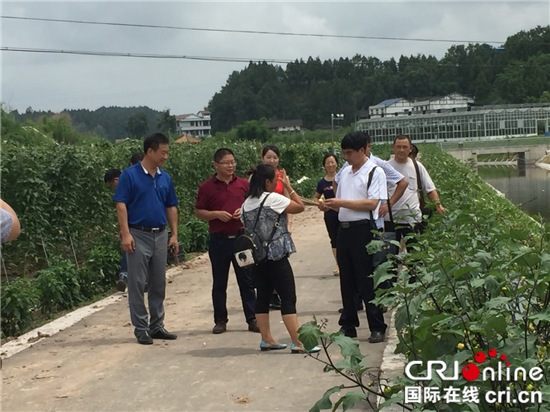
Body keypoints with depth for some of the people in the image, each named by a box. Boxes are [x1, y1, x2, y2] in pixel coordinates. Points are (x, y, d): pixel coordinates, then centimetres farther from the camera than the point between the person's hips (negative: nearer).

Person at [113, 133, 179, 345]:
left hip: (160, 235, 6)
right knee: (137, 284, 0)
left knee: (159, 284, 11)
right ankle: (141, 329, 8)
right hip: (138, 235, -5)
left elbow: (171, 207, 15)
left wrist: (174, 235, 8)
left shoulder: (165, 177, 10)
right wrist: (126, 234, -17)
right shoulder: (130, 175, -6)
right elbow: (121, 205, -9)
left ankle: (157, 326, 21)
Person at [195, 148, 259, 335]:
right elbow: (198, 212, 1)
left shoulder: (244, 184, 6)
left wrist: (245, 211, -8)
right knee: (219, 283, 8)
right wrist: (216, 214, -14)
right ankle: (220, 320, 18)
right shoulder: (206, 187, -1)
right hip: (219, 240, -1)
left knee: (247, 281, 5)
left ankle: (252, 319, 11)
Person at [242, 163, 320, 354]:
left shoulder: (246, 204, 8)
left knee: (263, 296, 12)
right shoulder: (273, 199, -13)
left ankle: (267, 339, 17)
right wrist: (288, 186, 2)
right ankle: (298, 343, -7)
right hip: (276, 257, -7)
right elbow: (300, 207, -9)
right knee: (288, 298, -5)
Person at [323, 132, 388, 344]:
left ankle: (377, 328, 5)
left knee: (367, 282, -3)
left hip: (363, 229, -7)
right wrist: (330, 205, -3)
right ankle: (348, 325, 21)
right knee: (347, 280, 12)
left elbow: (372, 203, -15)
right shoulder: (345, 172, 15)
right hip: (344, 229, 7)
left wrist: (342, 202, -17)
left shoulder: (375, 172, -5)